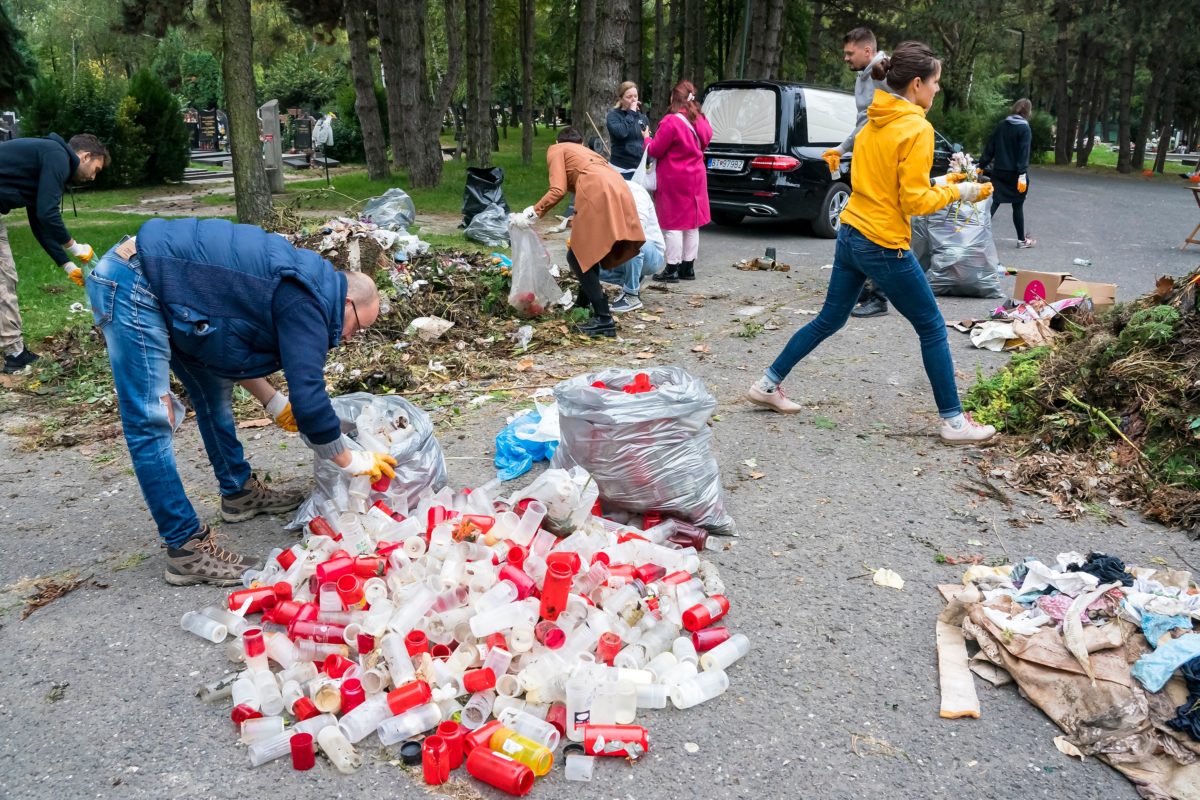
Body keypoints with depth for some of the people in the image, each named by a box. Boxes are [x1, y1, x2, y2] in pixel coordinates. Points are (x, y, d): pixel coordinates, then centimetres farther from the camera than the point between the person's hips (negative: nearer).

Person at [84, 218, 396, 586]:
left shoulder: (302, 286, 12)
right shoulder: (307, 304, -17)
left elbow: (235, 349, 23)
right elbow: (308, 397, -21)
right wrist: (352, 462, -8)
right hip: (130, 284, -11)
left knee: (214, 391, 17)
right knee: (150, 424, -8)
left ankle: (239, 492, 32)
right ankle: (186, 548, -4)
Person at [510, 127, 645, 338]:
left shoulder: (556, 150, 18)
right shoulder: (588, 153, 39)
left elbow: (558, 190, 2)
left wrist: (530, 214, 6)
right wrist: (578, 220, 58)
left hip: (599, 195, -7)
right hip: (619, 194, 7)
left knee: (577, 257, 2)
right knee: (588, 253, 22)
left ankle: (604, 319, -6)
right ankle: (583, 308, 31)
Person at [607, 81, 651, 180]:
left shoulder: (643, 117, 11)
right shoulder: (613, 115, -2)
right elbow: (620, 132, -22)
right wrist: (631, 113, -12)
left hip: (640, 169, 4)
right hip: (621, 170, -4)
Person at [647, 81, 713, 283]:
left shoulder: (671, 122, -19)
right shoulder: (700, 121, 5)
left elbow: (655, 150, -14)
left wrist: (647, 140, 5)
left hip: (673, 180, -7)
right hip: (695, 178, 7)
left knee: (673, 225, -2)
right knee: (691, 224, 12)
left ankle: (672, 269, -1)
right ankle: (688, 267, 19)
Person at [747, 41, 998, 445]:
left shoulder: (873, 122, 9)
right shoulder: (917, 130, -15)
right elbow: (915, 201, -17)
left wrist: (939, 185, 15)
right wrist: (958, 192, -3)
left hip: (851, 236, 8)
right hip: (885, 246, -8)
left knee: (829, 320, 19)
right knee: (932, 327, 5)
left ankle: (768, 385, 23)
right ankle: (954, 421, 14)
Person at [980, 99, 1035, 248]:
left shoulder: (1002, 125, 6)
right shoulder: (1024, 128, -10)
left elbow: (990, 147, 7)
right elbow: (1023, 153, -18)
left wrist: (981, 166, 12)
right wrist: (1022, 175, -22)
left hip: (999, 172, 4)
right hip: (1015, 173, -4)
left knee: (994, 203, 4)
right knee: (1018, 206, 6)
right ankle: (1022, 240, 17)